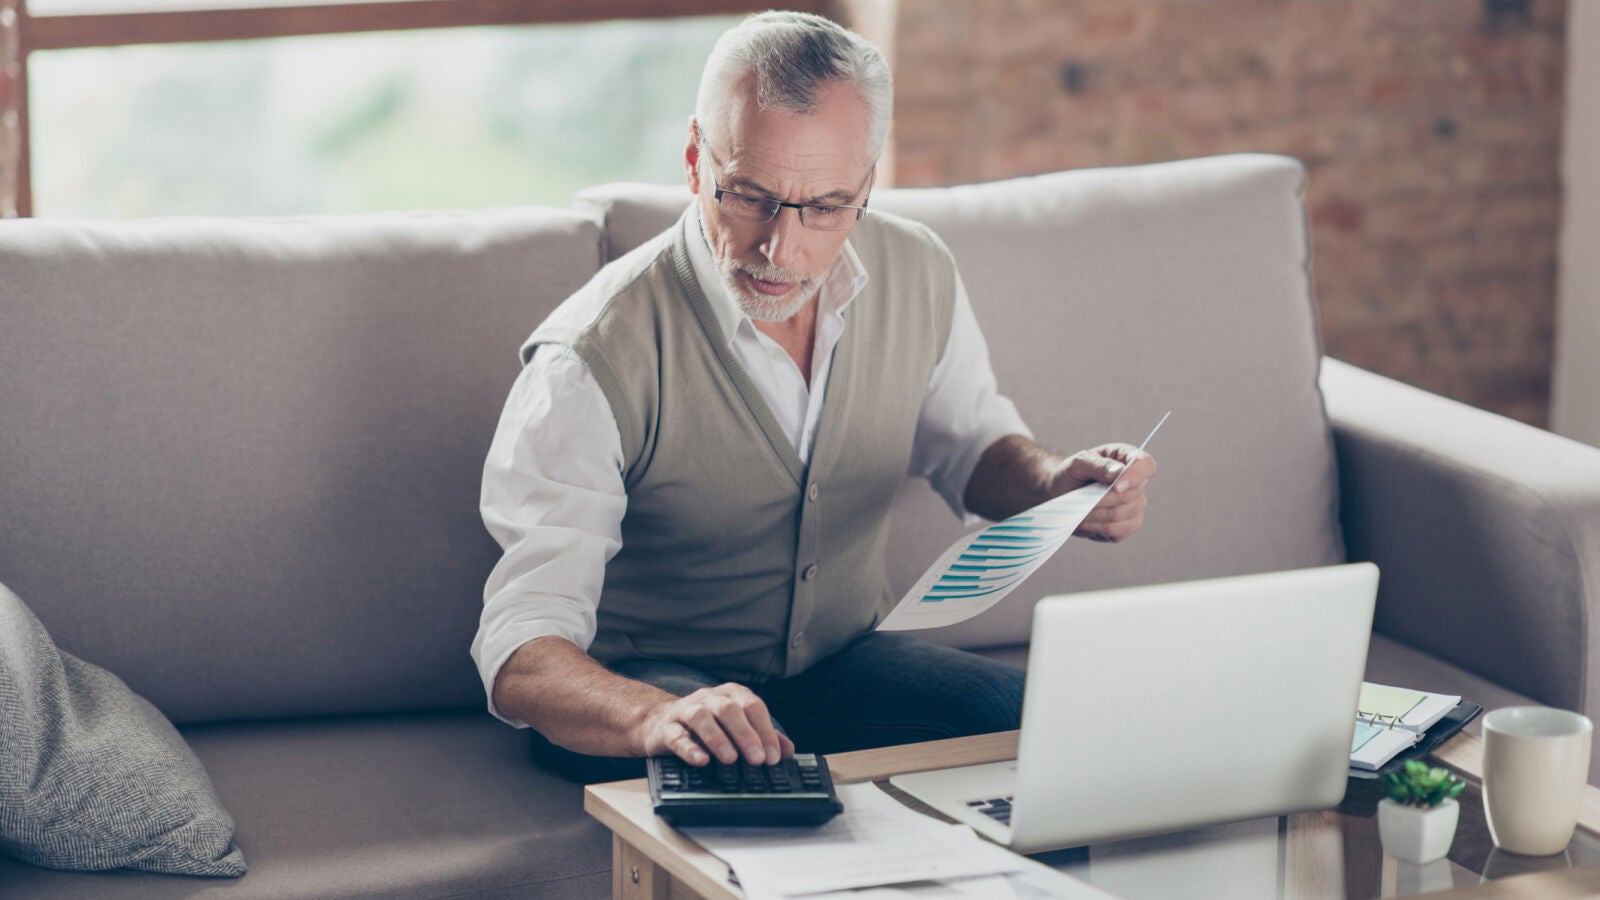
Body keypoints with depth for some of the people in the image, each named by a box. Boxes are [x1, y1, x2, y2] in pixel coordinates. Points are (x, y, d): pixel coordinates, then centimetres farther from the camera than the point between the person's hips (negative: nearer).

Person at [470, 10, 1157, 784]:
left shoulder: (918, 276, -7)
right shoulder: (592, 362, -25)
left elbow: (970, 442, 15)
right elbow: (521, 655, -30)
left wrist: (1055, 485, -10)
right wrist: (658, 718, -53)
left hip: (842, 662, 5)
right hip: (652, 685, -5)